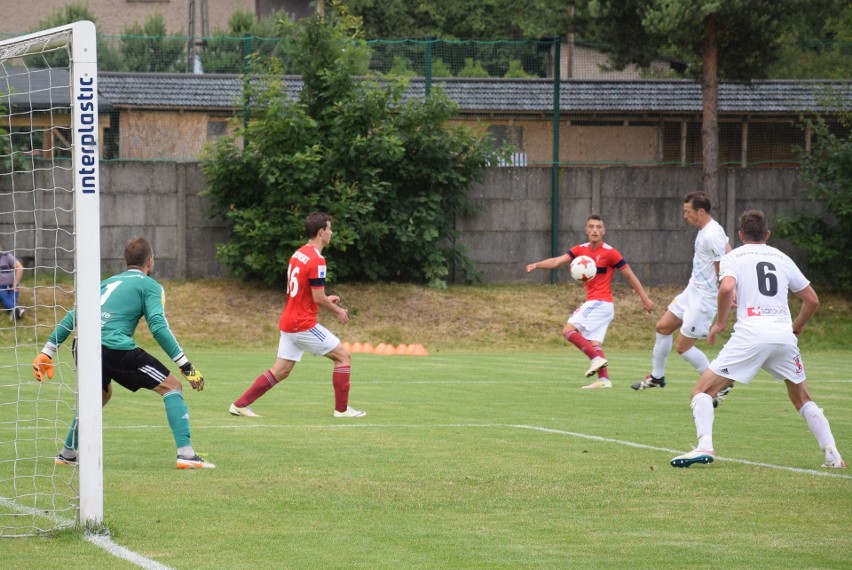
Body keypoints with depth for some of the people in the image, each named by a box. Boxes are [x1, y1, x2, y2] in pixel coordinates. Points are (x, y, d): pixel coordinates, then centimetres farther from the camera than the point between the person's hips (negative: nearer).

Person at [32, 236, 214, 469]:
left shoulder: (107, 283, 28)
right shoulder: (149, 286, 10)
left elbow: (71, 318, 27)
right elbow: (158, 327, -4)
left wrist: (47, 352, 31)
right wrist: (186, 366, -4)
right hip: (115, 348, -6)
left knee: (101, 394, 35)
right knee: (171, 386, 4)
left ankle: (67, 454, 37)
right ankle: (185, 453, -9)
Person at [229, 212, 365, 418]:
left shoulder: (298, 254, 11)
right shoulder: (316, 260, -17)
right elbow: (318, 298, -17)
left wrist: (326, 300, 19)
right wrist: (338, 311, -1)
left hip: (288, 322, 9)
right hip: (304, 324, -9)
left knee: (280, 371, 12)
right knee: (343, 355, 2)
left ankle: (240, 404, 9)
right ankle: (342, 408, 5)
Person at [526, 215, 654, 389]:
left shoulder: (609, 252, -10)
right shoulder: (581, 250, 8)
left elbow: (630, 275, -5)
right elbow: (557, 261, 0)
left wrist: (645, 299, -2)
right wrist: (537, 265, -19)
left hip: (600, 302, -7)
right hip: (593, 303, 7)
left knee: (568, 330, -15)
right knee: (593, 343, 3)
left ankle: (596, 358, -16)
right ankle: (604, 379, 1)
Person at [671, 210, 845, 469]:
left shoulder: (734, 257, 9)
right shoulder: (782, 258, 20)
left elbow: (727, 288, -12)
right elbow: (812, 299, 21)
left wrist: (720, 323, 0)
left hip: (750, 333, -4)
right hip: (783, 335, 4)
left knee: (702, 391, 3)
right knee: (802, 399, 23)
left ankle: (704, 446, -19)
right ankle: (833, 455, 13)